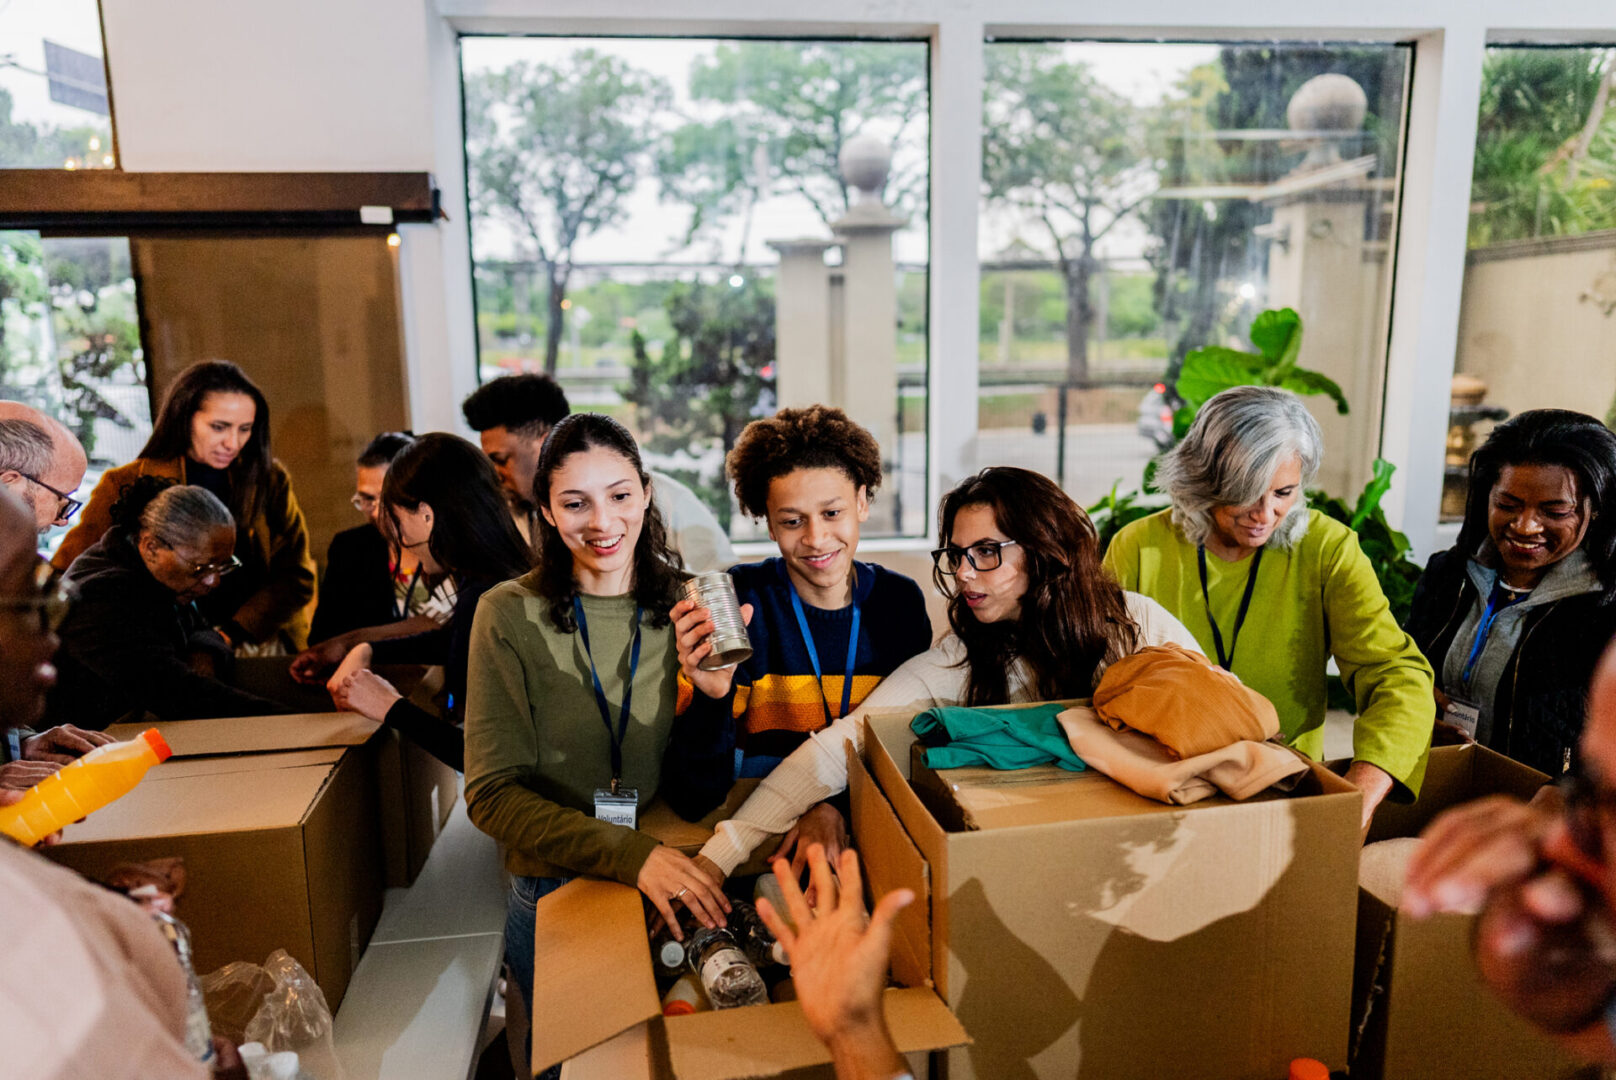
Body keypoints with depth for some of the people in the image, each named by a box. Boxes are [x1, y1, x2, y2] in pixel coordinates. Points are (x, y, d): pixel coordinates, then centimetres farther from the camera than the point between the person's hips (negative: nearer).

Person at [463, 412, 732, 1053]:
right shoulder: (511, 616, -13)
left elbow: (703, 794, -9)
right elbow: (493, 795, -14)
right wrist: (632, 854, -27)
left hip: (668, 899, 2)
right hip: (551, 898, -1)